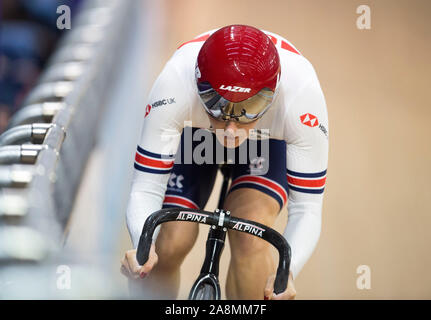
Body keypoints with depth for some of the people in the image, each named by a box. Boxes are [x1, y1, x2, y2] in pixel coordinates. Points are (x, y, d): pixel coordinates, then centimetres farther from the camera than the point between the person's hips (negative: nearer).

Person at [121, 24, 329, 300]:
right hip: (193, 132, 1)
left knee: (249, 237, -26)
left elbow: (307, 208, -33)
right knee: (168, 249, -15)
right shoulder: (175, 86, -40)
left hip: (270, 138, -1)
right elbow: (146, 188, -33)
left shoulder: (301, 94, -40)